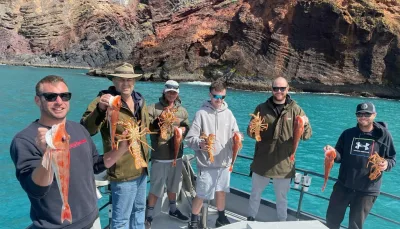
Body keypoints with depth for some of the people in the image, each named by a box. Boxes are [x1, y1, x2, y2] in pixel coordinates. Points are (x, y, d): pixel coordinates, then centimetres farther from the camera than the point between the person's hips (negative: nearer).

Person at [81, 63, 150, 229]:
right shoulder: (105, 101, -17)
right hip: (123, 171, -7)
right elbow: (86, 130, -33)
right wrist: (100, 110, -49)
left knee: (139, 209, 26)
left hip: (141, 168, 7)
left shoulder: (139, 100, 5)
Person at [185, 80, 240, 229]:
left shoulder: (228, 113, 3)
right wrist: (200, 144, -32)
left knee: (221, 191, 19)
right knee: (201, 195, 7)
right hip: (206, 163, -4)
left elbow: (235, 134, 7)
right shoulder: (202, 113, -11)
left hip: (225, 161, 4)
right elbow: (190, 138, -13)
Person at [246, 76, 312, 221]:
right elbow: (251, 133, -1)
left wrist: (305, 125, -28)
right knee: (255, 194, 18)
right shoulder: (262, 108, -3)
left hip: (283, 164, 0)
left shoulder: (295, 110, -4)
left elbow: (306, 135, -6)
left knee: (282, 198, 17)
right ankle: (250, 220, 39)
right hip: (261, 162, 1)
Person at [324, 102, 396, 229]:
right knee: (331, 219, 14)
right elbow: (340, 156, 5)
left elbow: (392, 159, 2)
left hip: (367, 190, -2)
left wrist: (386, 164, -21)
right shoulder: (348, 133, 1)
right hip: (343, 185, 3)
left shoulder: (384, 135, -5)